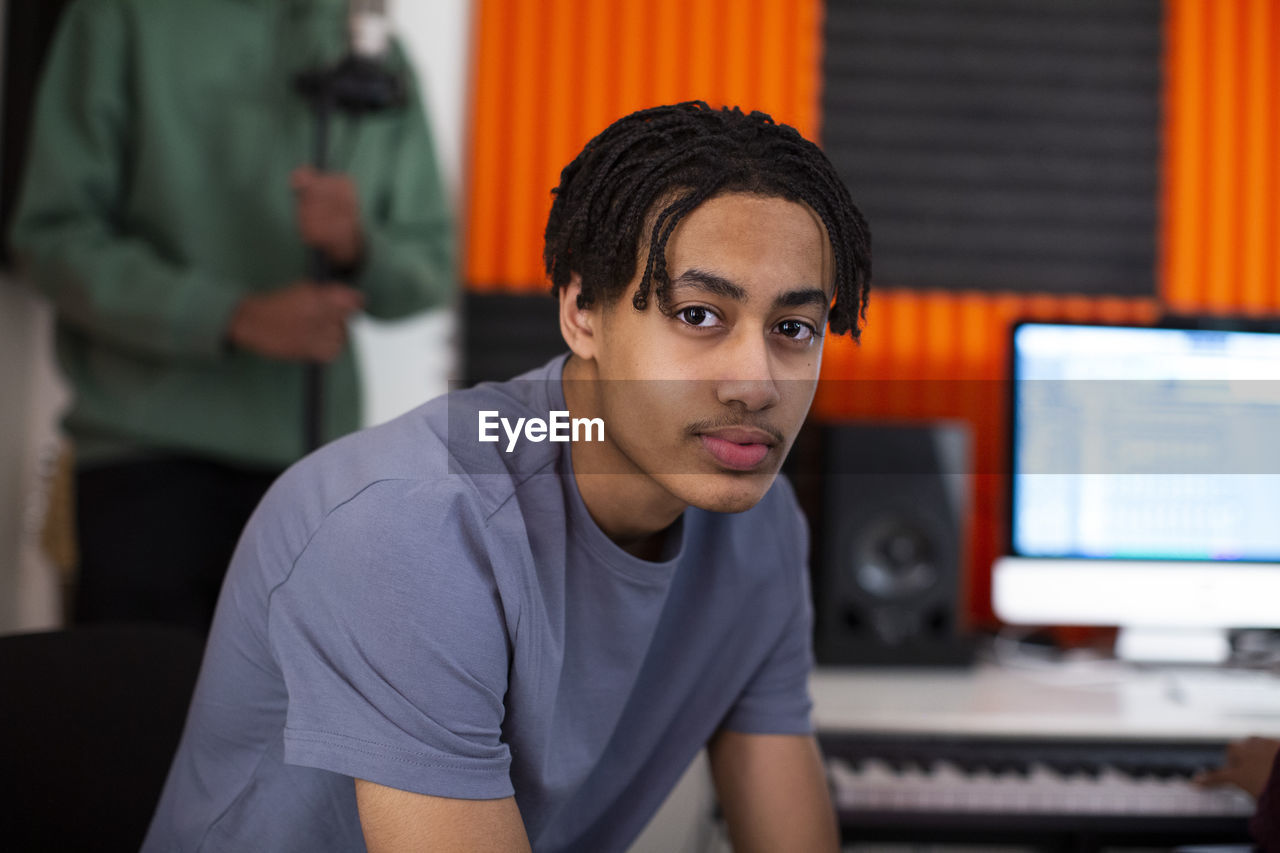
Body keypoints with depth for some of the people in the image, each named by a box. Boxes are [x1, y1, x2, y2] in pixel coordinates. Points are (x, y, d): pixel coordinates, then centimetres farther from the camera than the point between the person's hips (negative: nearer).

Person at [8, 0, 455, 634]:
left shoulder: (381, 58, 14)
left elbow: (431, 266, 13)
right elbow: (53, 232, -4)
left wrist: (359, 246, -11)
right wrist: (236, 316, -17)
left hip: (317, 454, 3)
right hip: (153, 445, -3)